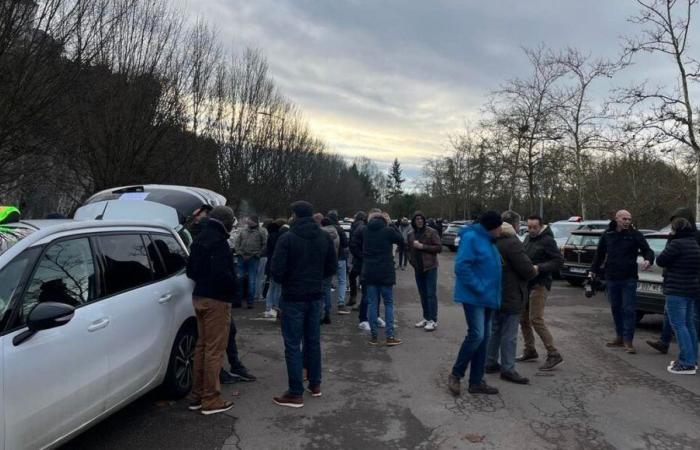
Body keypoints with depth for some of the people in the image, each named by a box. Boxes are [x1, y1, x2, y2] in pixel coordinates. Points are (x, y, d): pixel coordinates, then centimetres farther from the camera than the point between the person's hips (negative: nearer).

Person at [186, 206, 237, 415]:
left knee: (202, 345, 17)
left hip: (199, 297, 10)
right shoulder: (218, 242, -19)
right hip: (216, 300, -10)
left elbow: (190, 269, 19)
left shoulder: (200, 238, 12)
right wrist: (233, 286, -9)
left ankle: (196, 395, 26)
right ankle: (211, 400, 7)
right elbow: (222, 274, -26)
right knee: (214, 349, -1)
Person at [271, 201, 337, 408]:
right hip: (315, 295, 6)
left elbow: (277, 270, -16)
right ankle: (315, 384, 28)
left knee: (293, 345, 1)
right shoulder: (325, 237, 3)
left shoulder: (287, 238, -15)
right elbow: (332, 267, 7)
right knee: (313, 340, 18)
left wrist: (284, 281, 5)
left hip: (293, 297, -6)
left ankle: (296, 393, 5)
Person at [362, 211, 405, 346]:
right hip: (385, 272, -3)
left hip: (369, 272, 3)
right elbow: (401, 241, 4)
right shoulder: (388, 230, -10)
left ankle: (374, 336, 9)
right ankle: (390, 336, 5)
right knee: (388, 303, 7)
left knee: (372, 303, 8)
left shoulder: (365, 230, 1)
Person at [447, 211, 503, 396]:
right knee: (476, 335, -14)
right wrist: (478, 287, -21)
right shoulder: (471, 238, -14)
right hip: (473, 296, -9)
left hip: (487, 297, 9)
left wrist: (493, 293, 12)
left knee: (483, 338, 10)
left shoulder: (488, 240, 14)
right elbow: (462, 266, -22)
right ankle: (455, 374, 5)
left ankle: (476, 381, 18)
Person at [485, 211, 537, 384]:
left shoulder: (493, 242, 9)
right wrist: (535, 269, 0)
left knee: (494, 331, 16)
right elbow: (527, 270, -21)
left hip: (495, 295, 9)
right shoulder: (512, 243, -20)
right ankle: (508, 369, 5)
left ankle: (490, 363, 24)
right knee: (509, 335, -1)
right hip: (511, 297, -9)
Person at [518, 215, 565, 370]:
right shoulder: (528, 238, 12)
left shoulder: (547, 240, -11)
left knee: (536, 319, -13)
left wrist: (539, 268, -22)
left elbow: (559, 260, -15)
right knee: (523, 318, 12)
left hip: (539, 285, -8)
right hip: (526, 283, 8)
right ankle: (530, 351, 26)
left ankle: (554, 355, -5)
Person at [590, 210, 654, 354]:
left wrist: (648, 260, -24)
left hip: (629, 279, -3)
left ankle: (628, 341, 2)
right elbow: (599, 254, 16)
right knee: (616, 309, 11)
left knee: (628, 309, -4)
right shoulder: (607, 235, 6)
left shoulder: (635, 235, -3)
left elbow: (647, 250, -2)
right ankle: (620, 337, 23)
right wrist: (593, 269, 15)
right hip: (612, 278, 4)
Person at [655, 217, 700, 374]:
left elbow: (660, 261, -10)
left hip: (677, 291, -10)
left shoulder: (677, 244, -17)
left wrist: (669, 242, 0)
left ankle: (687, 363, -7)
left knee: (679, 326, -6)